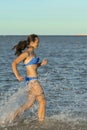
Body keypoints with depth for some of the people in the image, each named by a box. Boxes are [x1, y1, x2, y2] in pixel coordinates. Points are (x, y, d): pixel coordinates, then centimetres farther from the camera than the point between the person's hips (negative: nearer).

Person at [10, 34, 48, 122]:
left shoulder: (32, 53, 12)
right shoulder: (27, 53, -15)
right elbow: (14, 63, -18)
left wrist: (41, 63, 7)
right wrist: (18, 76, -22)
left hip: (32, 80, 9)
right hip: (32, 80, -9)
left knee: (29, 103, 14)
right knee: (42, 102, 2)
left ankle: (14, 115, 14)